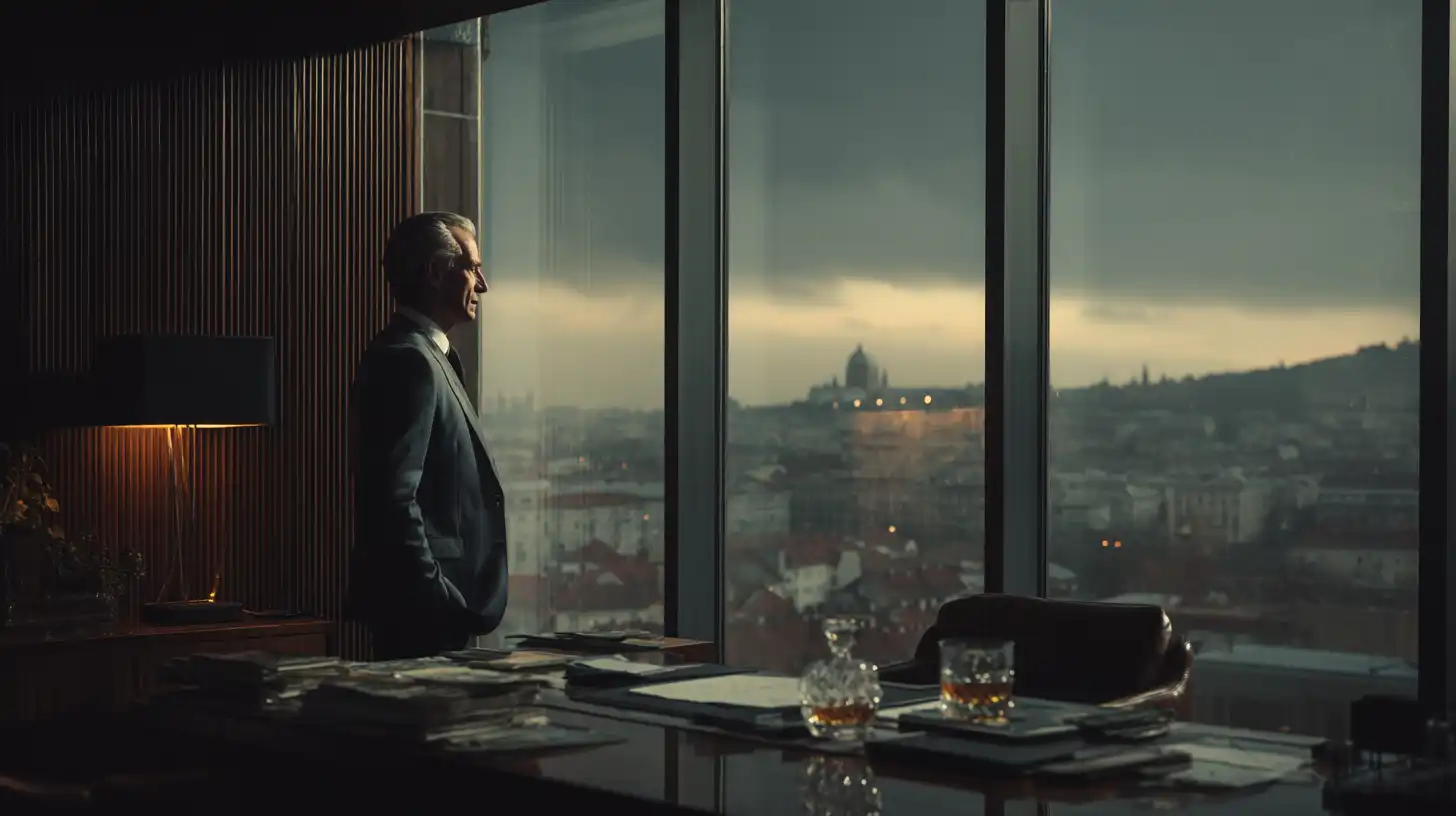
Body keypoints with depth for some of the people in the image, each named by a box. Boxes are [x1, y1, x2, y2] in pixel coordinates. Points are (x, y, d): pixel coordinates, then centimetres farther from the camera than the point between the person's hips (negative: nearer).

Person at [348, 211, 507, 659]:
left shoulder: (427, 354, 16)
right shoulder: (408, 361, -15)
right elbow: (393, 498, -23)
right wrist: (439, 600, -21)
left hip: (434, 605, 10)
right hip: (421, 607, -10)